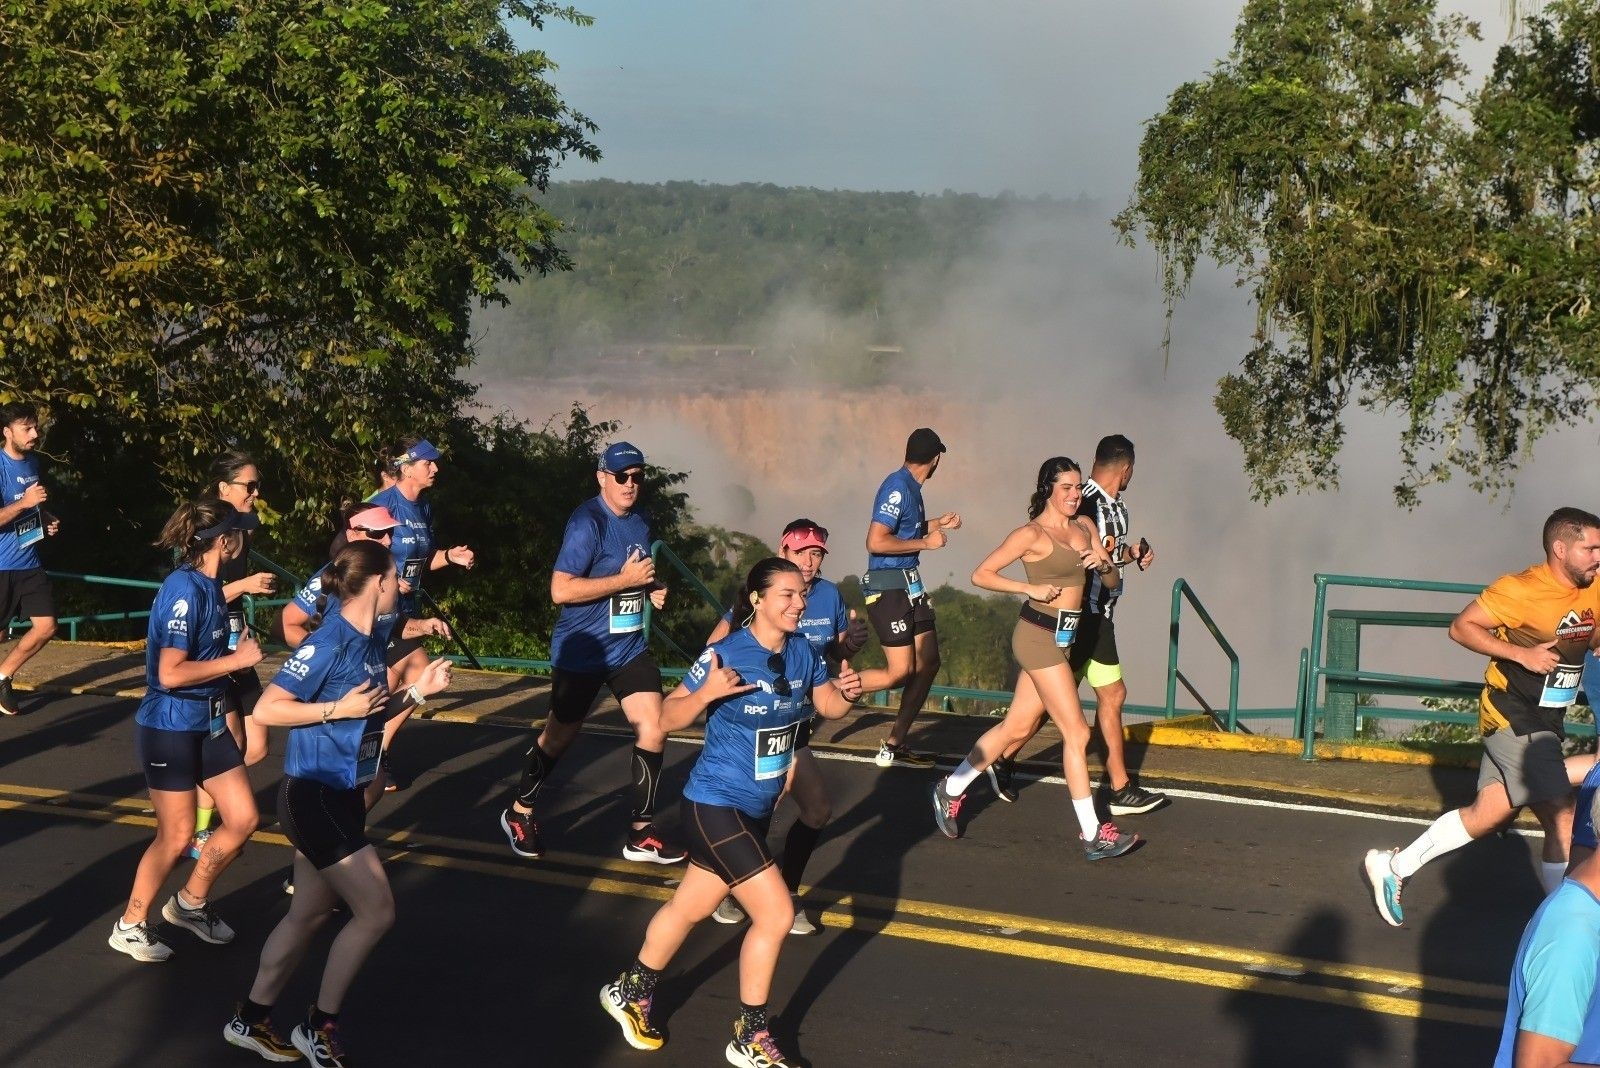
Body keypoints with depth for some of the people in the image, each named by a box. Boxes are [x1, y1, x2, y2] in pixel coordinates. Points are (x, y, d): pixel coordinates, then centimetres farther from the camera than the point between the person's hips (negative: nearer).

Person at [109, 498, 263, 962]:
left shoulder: (209, 585, 5)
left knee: (243, 819, 8)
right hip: (169, 727, -9)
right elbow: (171, 673, -26)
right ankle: (129, 927, 20)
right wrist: (236, 660, -20)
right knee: (176, 836, 1)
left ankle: (190, 903, 28)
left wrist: (240, 651, 5)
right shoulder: (184, 589, -22)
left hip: (207, 722, 9)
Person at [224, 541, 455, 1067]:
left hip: (341, 796, 9)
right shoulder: (329, 643, -20)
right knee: (376, 911, -5)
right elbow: (266, 709, -20)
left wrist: (415, 691, 6)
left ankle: (250, 1020, 29)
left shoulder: (371, 642, 6)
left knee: (309, 913, 16)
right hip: (314, 796, -9)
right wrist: (338, 708, -23)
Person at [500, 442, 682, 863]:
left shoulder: (639, 524, 8)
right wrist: (625, 579, -25)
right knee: (559, 735, 8)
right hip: (581, 651, -7)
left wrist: (652, 588, 4)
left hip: (629, 649, 7)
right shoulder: (588, 522, -18)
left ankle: (642, 834, 6)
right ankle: (519, 813, 31)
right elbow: (561, 590, -25)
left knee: (653, 729, -5)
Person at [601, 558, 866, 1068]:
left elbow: (828, 706, 7)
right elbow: (667, 719, -17)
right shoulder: (726, 655, -21)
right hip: (716, 804, -7)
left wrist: (847, 693, -16)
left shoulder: (803, 652, -3)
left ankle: (630, 992, 43)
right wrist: (707, 693, -36)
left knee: (690, 907, 21)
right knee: (776, 914, -11)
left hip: (758, 808, 7)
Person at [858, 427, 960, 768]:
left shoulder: (911, 487, 11)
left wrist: (938, 524, 35)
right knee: (901, 672, -10)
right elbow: (876, 541, -25)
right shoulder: (898, 487, -17)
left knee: (928, 663, 7)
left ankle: (894, 746, 13)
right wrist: (926, 542, -18)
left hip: (910, 586, 10)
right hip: (888, 589, -10)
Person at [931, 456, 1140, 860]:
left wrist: (1103, 565, -8)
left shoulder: (1084, 526, 11)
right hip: (1039, 635, -8)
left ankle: (950, 790, 29)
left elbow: (1113, 581, 14)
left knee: (1017, 726, 15)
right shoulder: (1031, 534, -10)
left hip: (1065, 637, 8)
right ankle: (1093, 836, -2)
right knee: (1076, 732, -8)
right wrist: (1031, 588, -17)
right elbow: (981, 574, -9)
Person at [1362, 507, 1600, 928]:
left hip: (1545, 724, 8)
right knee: (1561, 817, -11)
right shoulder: (1520, 590, -19)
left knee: (1487, 814, 12)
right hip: (1513, 718, -8)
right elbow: (1461, 627, -15)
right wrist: (1521, 654, -23)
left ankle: (1392, 867, 24)